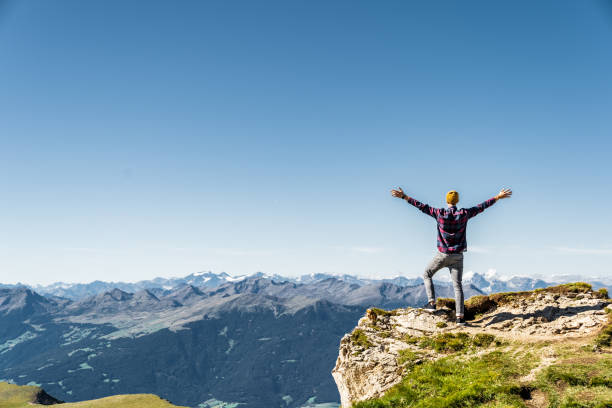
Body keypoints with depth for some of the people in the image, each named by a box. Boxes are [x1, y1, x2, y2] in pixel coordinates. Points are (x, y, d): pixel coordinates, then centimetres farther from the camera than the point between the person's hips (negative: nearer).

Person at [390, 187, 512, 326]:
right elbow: (481, 207, 5)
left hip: (442, 254, -2)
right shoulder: (464, 214, -4)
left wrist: (404, 196, -1)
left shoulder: (440, 213, -9)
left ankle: (431, 303, 6)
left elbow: (422, 206, -6)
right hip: (457, 256, 2)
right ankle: (460, 317, -1)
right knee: (457, 285, 4)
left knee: (427, 275, 18)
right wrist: (498, 197, 15)